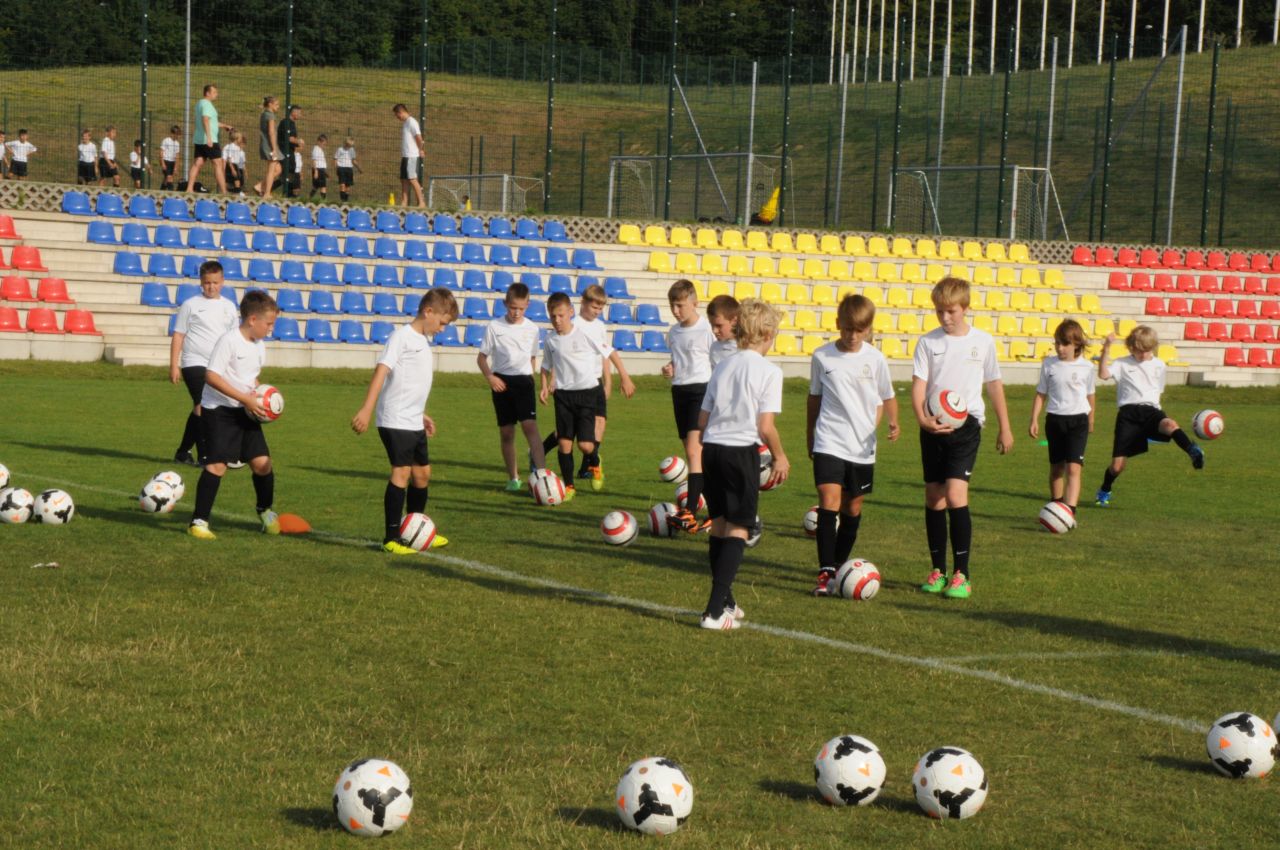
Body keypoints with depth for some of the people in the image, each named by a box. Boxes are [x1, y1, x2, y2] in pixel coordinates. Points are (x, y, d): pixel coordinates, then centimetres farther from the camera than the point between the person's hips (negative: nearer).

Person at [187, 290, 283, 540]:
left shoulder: (259, 346, 8)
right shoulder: (228, 341, -17)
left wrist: (258, 396, 3)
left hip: (245, 412, 7)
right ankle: (199, 521, -3)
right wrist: (246, 399, -25)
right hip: (218, 410, -7)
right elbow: (211, 376, -24)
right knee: (217, 465, -12)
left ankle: (266, 511, 25)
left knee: (262, 462, 1)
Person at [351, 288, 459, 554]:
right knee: (401, 472, -12)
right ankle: (391, 538, -8)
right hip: (395, 421, -9)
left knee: (422, 472, 15)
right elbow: (381, 370, -21)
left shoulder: (424, 340, 14)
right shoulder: (402, 336, -13)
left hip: (414, 423, 9)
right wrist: (366, 409, -29)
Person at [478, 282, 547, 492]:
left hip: (523, 381, 0)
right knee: (506, 432, 7)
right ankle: (513, 479, 18)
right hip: (501, 382, 0)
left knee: (530, 426, -16)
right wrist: (490, 376, -12)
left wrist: (530, 378, 7)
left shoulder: (532, 329, 4)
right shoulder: (494, 327, -1)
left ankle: (542, 474, -24)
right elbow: (482, 357, 3)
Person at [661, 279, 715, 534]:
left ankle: (690, 512, -26)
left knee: (694, 450, -18)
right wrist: (670, 369, 3)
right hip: (679, 390, 8)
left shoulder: (708, 331, -10)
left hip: (701, 389, -8)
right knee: (692, 453, 10)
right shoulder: (674, 332, 11)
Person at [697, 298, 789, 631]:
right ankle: (715, 611, -9)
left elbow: (702, 420, 12)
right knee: (738, 530, 0)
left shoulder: (722, 367, 11)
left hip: (711, 449, 6)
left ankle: (725, 604, 26)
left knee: (719, 526, 16)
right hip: (742, 452, -6)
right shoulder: (769, 372, -7)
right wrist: (780, 457, 3)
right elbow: (765, 426, -12)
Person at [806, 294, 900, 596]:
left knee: (853, 507, 10)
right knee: (829, 502, -15)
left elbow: (887, 398, 13)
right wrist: (810, 436, 17)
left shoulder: (875, 359, -2)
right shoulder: (822, 357, -2)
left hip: (862, 446, 2)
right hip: (829, 443, -2)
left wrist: (892, 422, -1)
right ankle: (826, 573, -17)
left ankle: (839, 566, 26)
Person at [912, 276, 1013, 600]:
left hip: (966, 424, -2)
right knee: (934, 498, 6)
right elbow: (918, 383, -4)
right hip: (933, 427, 2)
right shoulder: (928, 342, 3)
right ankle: (938, 571, 17)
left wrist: (1005, 428, 15)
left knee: (955, 495, -15)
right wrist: (922, 417, -22)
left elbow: (994, 385, 12)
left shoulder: (983, 341, 3)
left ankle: (961, 574, -11)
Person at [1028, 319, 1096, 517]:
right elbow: (1041, 394, 6)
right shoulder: (1049, 364, 0)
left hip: (1078, 420, -2)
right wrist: (1034, 420, -1)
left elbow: (1089, 396, 10)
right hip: (1054, 419, 2)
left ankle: (1069, 512, -23)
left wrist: (1090, 422, 19)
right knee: (1056, 468, 13)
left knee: (1073, 467, -15)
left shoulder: (1086, 367, -3)